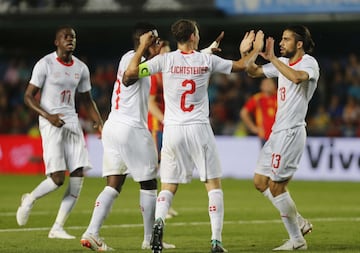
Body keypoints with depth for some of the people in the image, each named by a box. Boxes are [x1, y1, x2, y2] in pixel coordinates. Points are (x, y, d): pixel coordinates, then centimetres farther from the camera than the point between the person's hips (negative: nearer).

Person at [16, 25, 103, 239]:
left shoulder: (81, 68, 10)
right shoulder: (45, 64, -6)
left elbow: (87, 100, 21)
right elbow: (29, 96, -6)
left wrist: (99, 122, 5)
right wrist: (48, 116, -20)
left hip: (72, 122, 6)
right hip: (51, 124, -6)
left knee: (78, 177, -5)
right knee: (57, 178, -15)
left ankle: (58, 228, 3)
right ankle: (30, 200, 17)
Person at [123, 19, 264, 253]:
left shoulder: (166, 60, -2)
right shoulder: (207, 60, 1)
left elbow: (131, 73, -4)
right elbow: (240, 66, 16)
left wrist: (142, 47, 8)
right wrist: (255, 49, 34)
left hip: (173, 130, 1)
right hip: (200, 129, -1)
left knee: (168, 187, 10)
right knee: (214, 184, 7)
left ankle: (159, 221, -21)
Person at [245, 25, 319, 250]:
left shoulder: (309, 63, -11)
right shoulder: (283, 63, 15)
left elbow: (297, 77, -34)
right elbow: (254, 72, 21)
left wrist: (272, 58, -30)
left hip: (291, 132, -9)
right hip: (278, 132, 9)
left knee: (276, 186, -8)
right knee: (260, 182, 11)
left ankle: (297, 240, 0)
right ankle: (299, 222, 19)